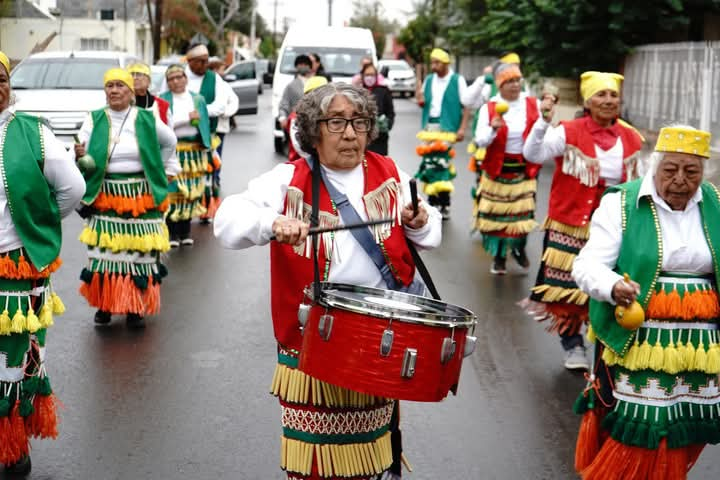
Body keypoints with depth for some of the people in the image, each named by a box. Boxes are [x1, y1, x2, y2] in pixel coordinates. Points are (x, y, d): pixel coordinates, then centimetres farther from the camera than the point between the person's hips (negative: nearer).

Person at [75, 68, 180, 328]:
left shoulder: (147, 119, 4)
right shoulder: (94, 120, 1)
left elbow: (170, 141, 21)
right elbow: (78, 154, -5)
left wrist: (164, 170, 22)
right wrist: (79, 155, -27)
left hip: (141, 197, 0)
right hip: (105, 197, 0)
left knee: (140, 253, -1)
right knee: (104, 252, -3)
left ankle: (135, 308, 10)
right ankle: (104, 305, 12)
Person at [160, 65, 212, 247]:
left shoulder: (198, 99, 14)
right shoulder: (162, 100, 5)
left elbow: (205, 125, 13)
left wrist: (207, 149, 7)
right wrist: (187, 117, -10)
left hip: (194, 150, 3)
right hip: (172, 151, -3)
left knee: (192, 191, 1)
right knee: (173, 191, -9)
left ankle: (185, 231, 12)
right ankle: (172, 233, -5)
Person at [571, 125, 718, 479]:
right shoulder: (621, 203, -7)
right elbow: (587, 265, -15)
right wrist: (613, 287, -35)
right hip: (637, 341, -4)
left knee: (682, 437, 11)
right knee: (636, 437, -3)